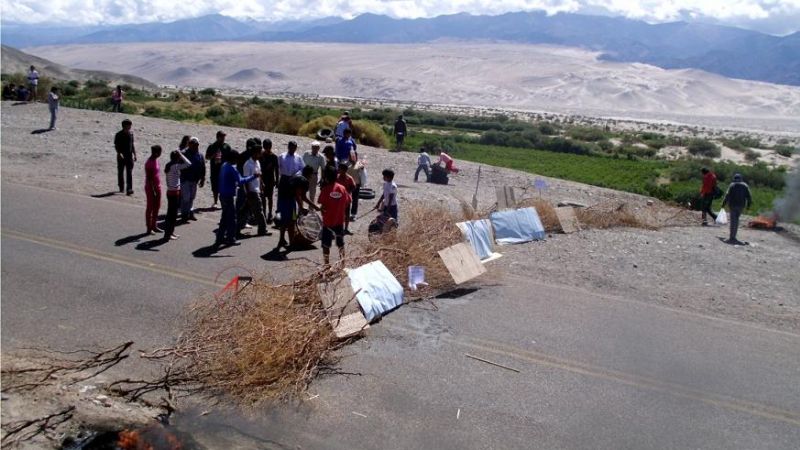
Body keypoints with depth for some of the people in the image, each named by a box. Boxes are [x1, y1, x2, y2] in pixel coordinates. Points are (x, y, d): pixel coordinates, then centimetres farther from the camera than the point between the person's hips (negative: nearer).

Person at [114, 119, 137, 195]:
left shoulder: (131, 134, 5)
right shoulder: (119, 135, -7)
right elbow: (116, 146, -6)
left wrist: (134, 154, 12)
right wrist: (119, 153, -21)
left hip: (129, 156, 2)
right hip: (121, 156, -2)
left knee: (129, 173, -5)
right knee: (120, 172, 11)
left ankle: (129, 189, -9)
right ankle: (121, 188, 26)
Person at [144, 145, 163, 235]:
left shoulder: (156, 160, 8)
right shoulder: (149, 163, -20)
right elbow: (149, 178, -21)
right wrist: (153, 190, -22)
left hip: (157, 187, 9)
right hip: (151, 188, -9)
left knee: (157, 207, 14)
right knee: (150, 208, 1)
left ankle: (154, 226, 25)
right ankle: (149, 228, 10)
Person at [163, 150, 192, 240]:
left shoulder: (169, 166, 8)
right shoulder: (175, 166, -18)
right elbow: (188, 164, -25)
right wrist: (181, 154, -18)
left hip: (171, 191, 9)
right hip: (174, 192, -9)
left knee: (172, 213, 18)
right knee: (172, 214, -1)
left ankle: (170, 232, 28)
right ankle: (168, 235, 6)